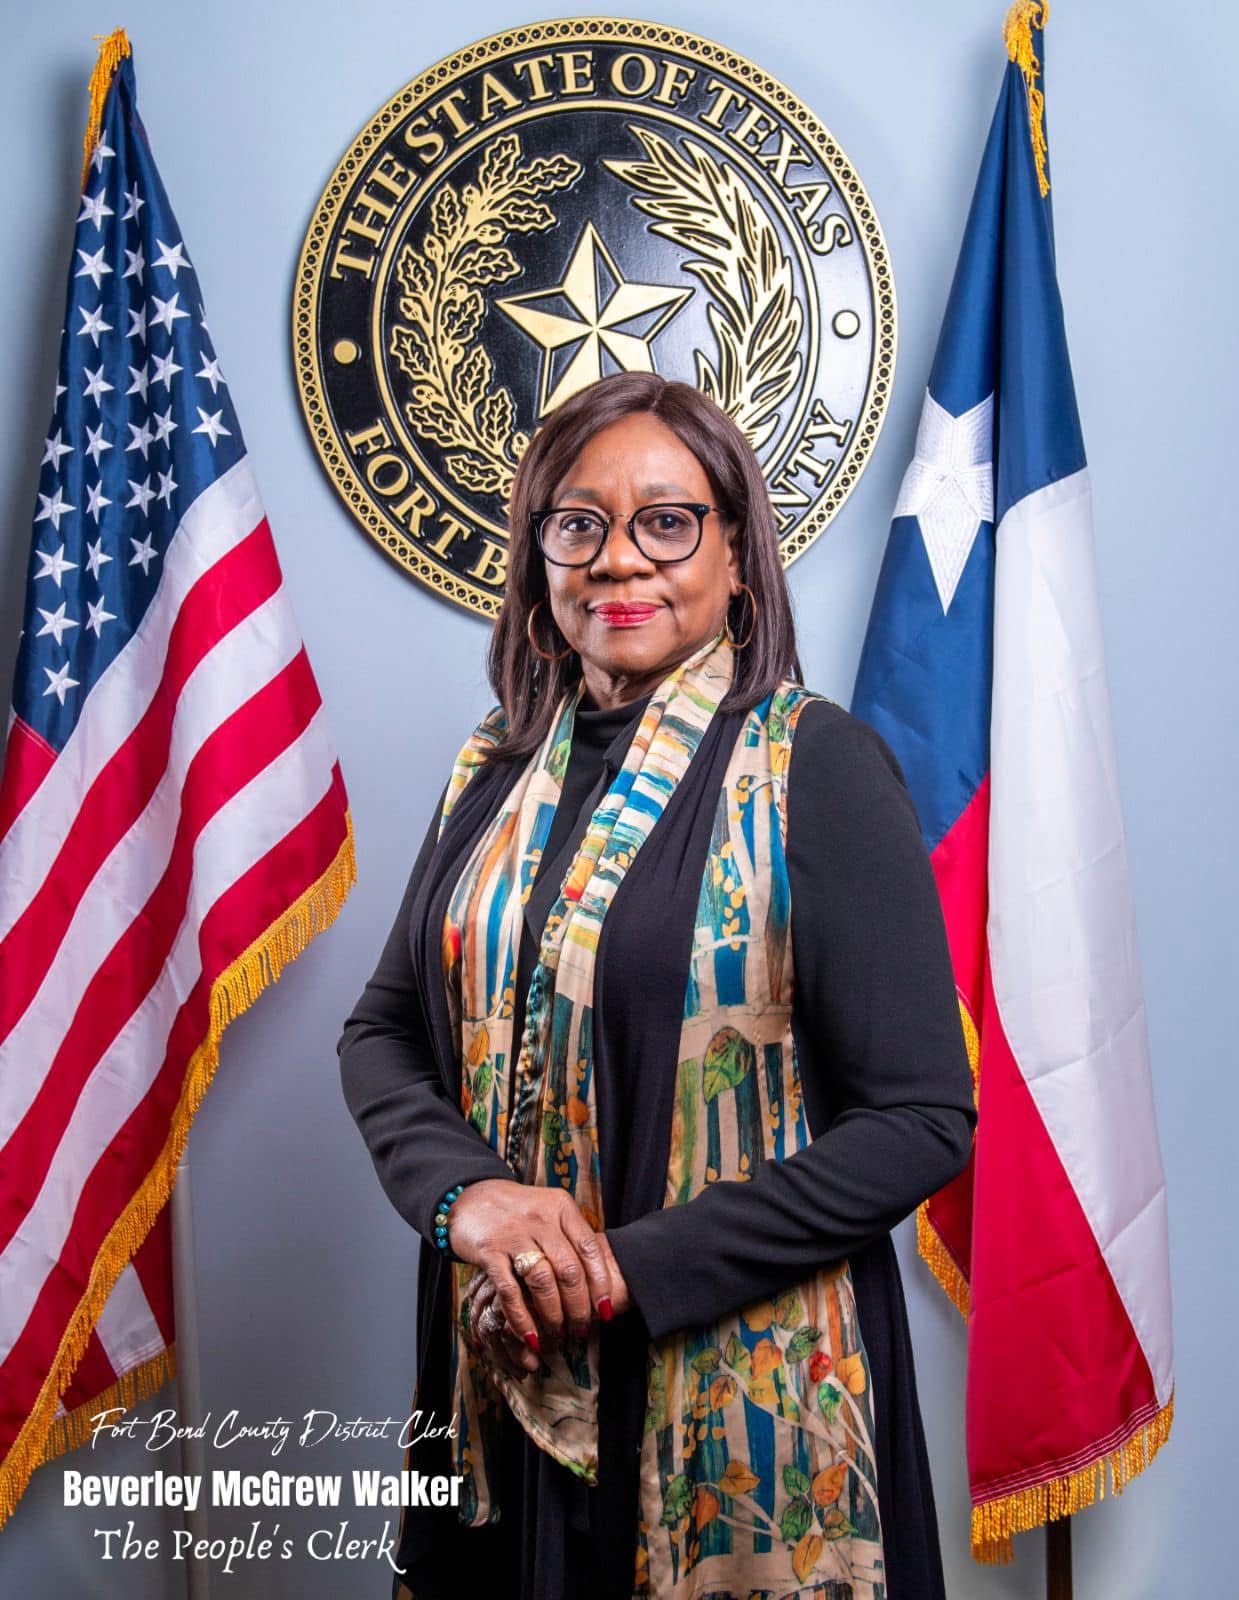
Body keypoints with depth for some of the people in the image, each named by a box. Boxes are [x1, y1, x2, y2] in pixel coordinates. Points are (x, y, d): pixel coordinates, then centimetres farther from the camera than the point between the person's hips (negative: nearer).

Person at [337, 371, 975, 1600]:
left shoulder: (819, 769, -12)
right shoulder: (495, 774, 4)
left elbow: (922, 1117, -15)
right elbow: (383, 1031, 7)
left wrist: (634, 1270, -19)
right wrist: (465, 1191, -13)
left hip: (740, 1384, -4)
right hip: (507, 1373, 5)